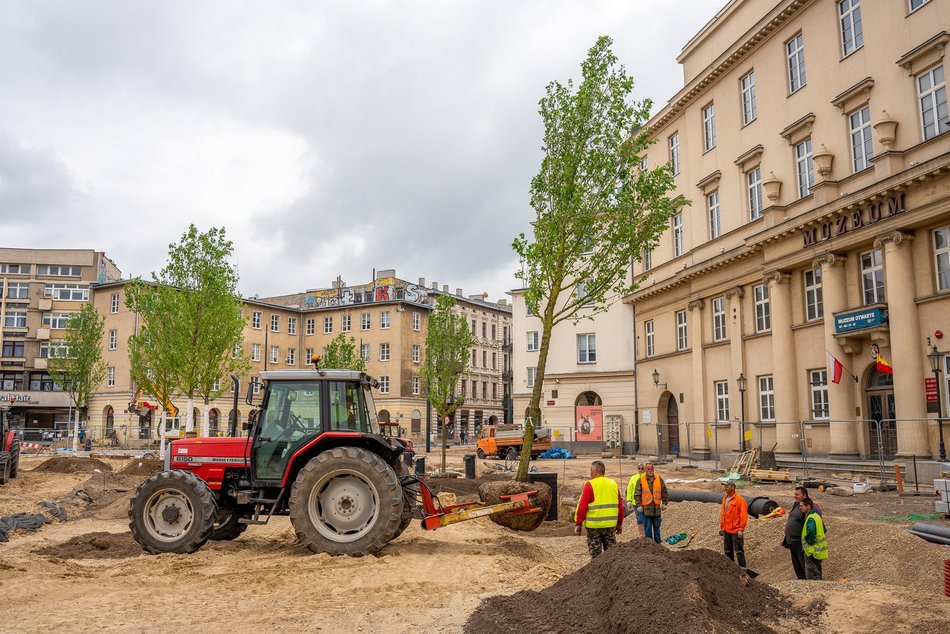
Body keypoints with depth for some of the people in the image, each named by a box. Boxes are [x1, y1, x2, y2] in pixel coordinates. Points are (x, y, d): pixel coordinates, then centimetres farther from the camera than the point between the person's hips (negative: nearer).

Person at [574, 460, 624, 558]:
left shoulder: (590, 485, -10)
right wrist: (619, 524, 20)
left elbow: (582, 507, -13)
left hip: (594, 525, -5)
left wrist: (578, 524, -5)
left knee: (595, 552, 5)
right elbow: (620, 506, 11)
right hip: (611, 525, 5)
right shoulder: (614, 484, 7)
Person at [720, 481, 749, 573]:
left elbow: (743, 515, -14)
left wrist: (741, 529, -16)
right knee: (727, 550, 14)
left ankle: (742, 568, 9)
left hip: (735, 530, -8)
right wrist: (721, 527, 15)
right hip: (726, 530, 8)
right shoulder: (725, 498, 10)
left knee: (738, 550, 0)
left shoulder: (739, 499, -13)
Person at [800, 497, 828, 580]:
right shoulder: (816, 516, 10)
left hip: (812, 551, -10)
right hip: (819, 551, 10)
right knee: (817, 573, 21)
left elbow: (811, 532, -39)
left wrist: (809, 541, -23)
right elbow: (824, 530, 20)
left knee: (812, 576, -1)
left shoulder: (810, 519, -21)